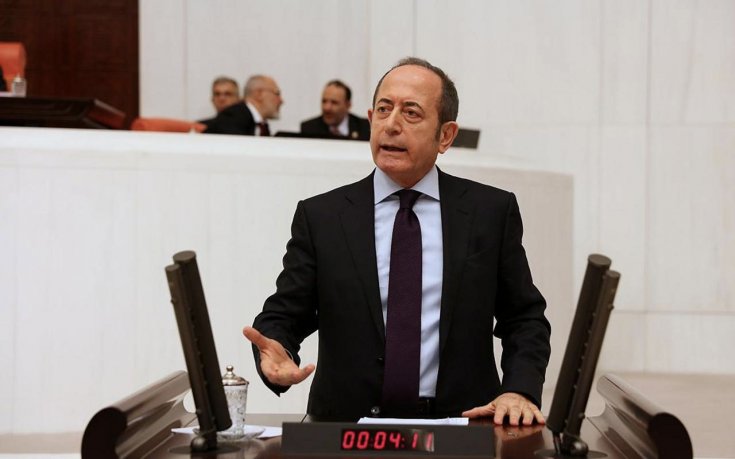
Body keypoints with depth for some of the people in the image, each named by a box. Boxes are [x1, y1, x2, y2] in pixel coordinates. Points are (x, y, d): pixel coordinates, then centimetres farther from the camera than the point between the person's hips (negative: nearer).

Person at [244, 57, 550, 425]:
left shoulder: (492, 211, 9)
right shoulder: (320, 216, 8)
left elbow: (526, 319, 12)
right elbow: (282, 318, 8)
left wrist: (519, 391, -6)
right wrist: (274, 354, -15)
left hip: (459, 425, 0)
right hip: (346, 428, 0)